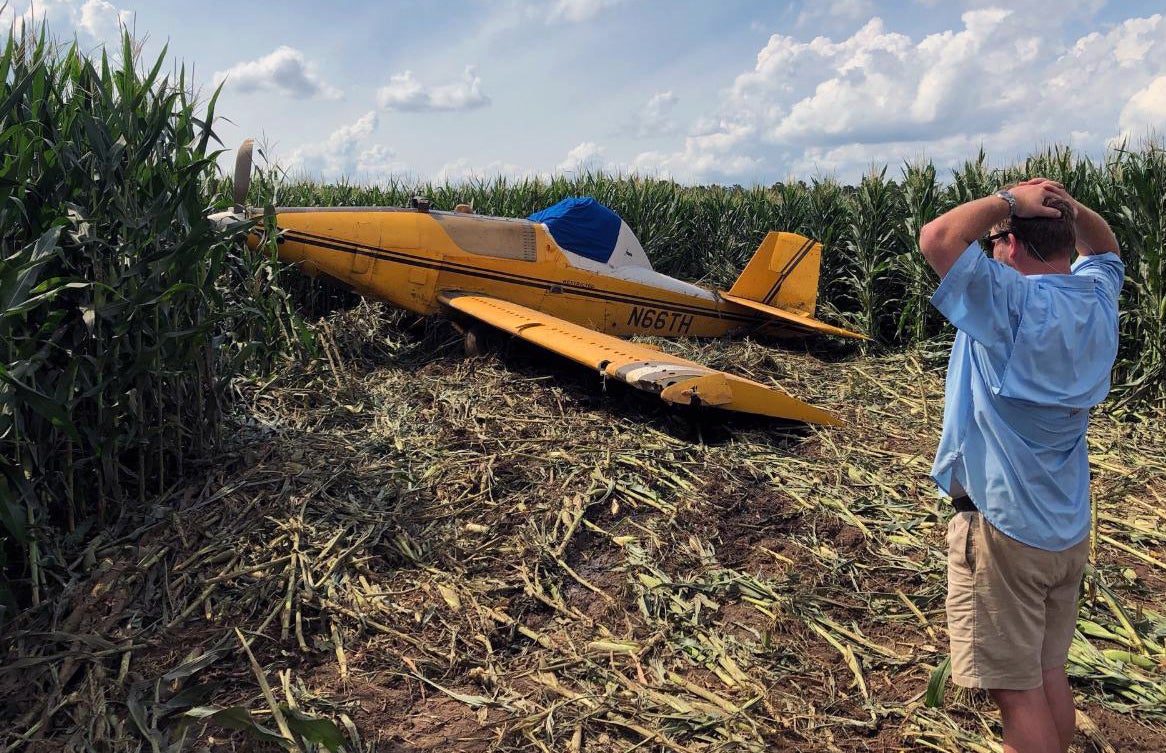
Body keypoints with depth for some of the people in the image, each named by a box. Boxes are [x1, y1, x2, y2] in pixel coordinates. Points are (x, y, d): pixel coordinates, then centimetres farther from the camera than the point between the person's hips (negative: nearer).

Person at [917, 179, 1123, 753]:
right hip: (1068, 530, 8)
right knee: (1049, 674, 20)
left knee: (1016, 689, 4)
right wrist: (1066, 203, 5)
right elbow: (1105, 248, 23)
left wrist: (1008, 199, -13)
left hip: (1003, 527, -8)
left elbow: (937, 237, -29)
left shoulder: (1016, 304, -22)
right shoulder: (1098, 297, 1)